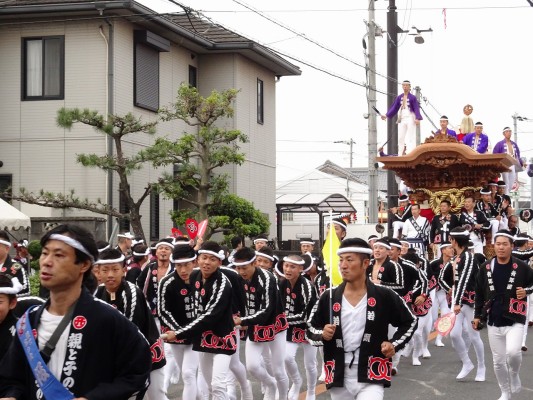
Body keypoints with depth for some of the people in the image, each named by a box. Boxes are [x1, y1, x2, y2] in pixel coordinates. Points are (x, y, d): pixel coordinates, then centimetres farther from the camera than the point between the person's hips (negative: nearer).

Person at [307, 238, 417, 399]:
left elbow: (409, 322, 10)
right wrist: (322, 335, -10)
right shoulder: (329, 297, 2)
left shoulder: (384, 296, -3)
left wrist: (394, 344, -5)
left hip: (371, 377, -3)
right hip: (339, 377, 4)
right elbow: (310, 328, 12)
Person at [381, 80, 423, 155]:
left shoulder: (413, 97, -3)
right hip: (402, 119, 5)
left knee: (411, 137, -7)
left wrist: (417, 118, -21)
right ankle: (401, 154, 6)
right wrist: (386, 115, 1)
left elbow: (416, 108, -8)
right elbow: (394, 108, 10)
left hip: (410, 118, -5)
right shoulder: (399, 98, 11)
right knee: (400, 137, 3)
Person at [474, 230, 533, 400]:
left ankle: (514, 374, 7)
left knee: (512, 352, -25)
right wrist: (477, 316, 11)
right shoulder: (485, 268, 3)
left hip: (515, 320, -3)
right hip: (494, 322, 3)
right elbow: (479, 294, 12)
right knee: (498, 361, 7)